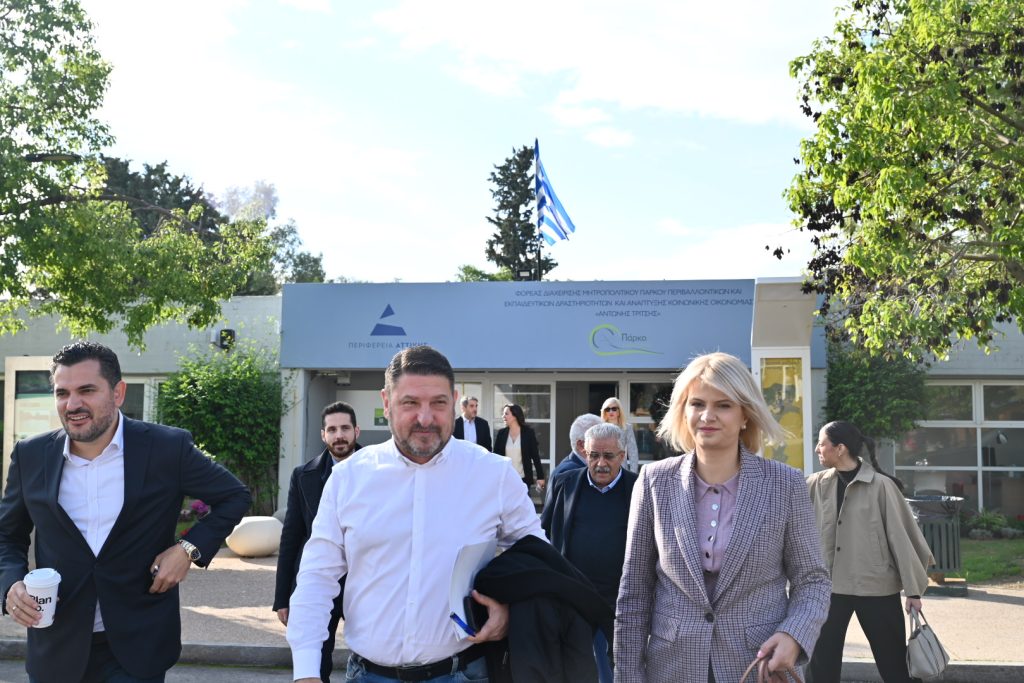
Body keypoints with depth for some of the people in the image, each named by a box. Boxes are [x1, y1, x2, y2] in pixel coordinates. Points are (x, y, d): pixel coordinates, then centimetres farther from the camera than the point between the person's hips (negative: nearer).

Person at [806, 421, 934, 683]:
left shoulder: (880, 486, -9)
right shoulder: (816, 485, 3)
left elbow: (900, 536, -6)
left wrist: (913, 589, -4)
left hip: (876, 587, -4)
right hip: (829, 586, 4)